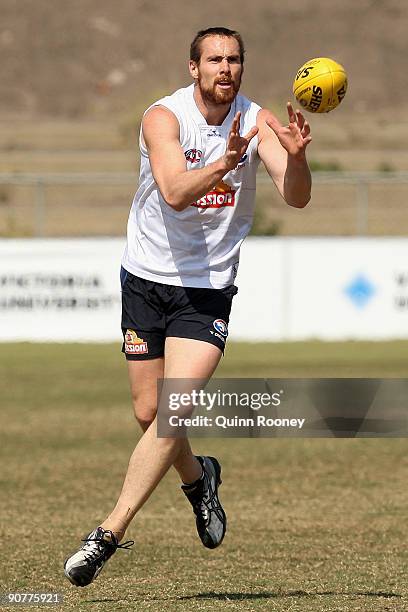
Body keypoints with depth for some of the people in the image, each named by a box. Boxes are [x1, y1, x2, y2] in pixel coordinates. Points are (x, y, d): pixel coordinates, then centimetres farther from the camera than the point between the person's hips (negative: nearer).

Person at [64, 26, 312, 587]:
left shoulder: (257, 122, -6)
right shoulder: (164, 117, -13)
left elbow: (296, 197, -16)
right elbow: (175, 192, -29)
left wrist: (296, 156, -36)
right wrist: (223, 164, -45)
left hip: (208, 288, 0)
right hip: (147, 279, 0)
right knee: (149, 414, 7)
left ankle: (109, 534, -15)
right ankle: (198, 478, 40)